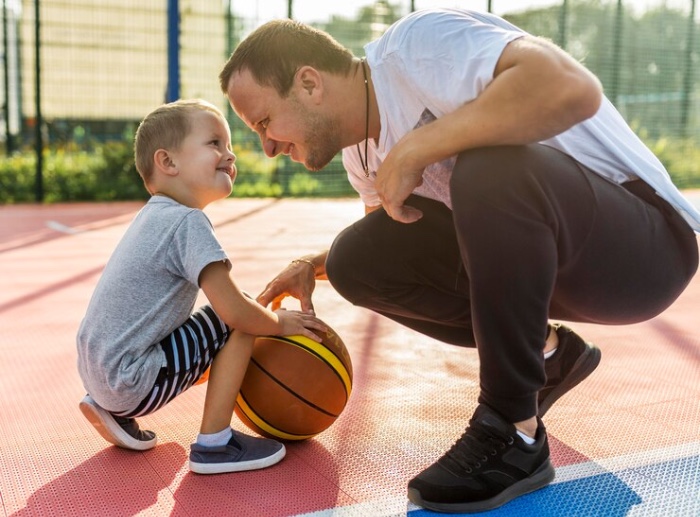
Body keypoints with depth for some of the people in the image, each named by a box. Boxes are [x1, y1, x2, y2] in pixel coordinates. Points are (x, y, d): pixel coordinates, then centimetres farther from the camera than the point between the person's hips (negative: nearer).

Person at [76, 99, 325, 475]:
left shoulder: (155, 215, 12)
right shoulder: (187, 222, -16)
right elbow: (233, 310, -21)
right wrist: (279, 322, -3)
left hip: (97, 370, 9)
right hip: (131, 381, -9)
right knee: (237, 325, -7)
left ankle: (113, 410, 20)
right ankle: (214, 443, -3)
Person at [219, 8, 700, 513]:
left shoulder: (414, 44, -20)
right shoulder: (361, 144, 6)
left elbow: (572, 87, -37)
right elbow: (388, 231, 24)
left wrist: (414, 149, -28)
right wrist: (315, 265, 6)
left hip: (643, 238, -8)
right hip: (543, 252, 8)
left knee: (491, 170, -36)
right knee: (357, 260, -1)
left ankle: (514, 438, -20)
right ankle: (542, 353, 10)